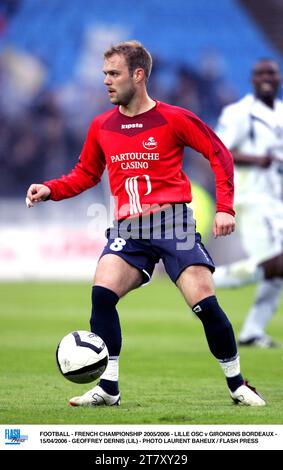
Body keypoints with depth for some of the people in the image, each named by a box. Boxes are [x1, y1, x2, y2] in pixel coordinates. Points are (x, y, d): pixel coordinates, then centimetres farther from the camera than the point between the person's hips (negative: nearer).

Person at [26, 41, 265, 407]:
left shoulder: (172, 119, -2)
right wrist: (50, 190, 3)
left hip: (172, 222, -3)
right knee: (102, 291, -20)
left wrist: (224, 208, -5)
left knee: (205, 302, -10)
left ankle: (237, 386, 9)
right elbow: (85, 175, 21)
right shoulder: (101, 126, 10)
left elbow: (219, 154, 2)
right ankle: (108, 388, -12)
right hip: (128, 228, 3)